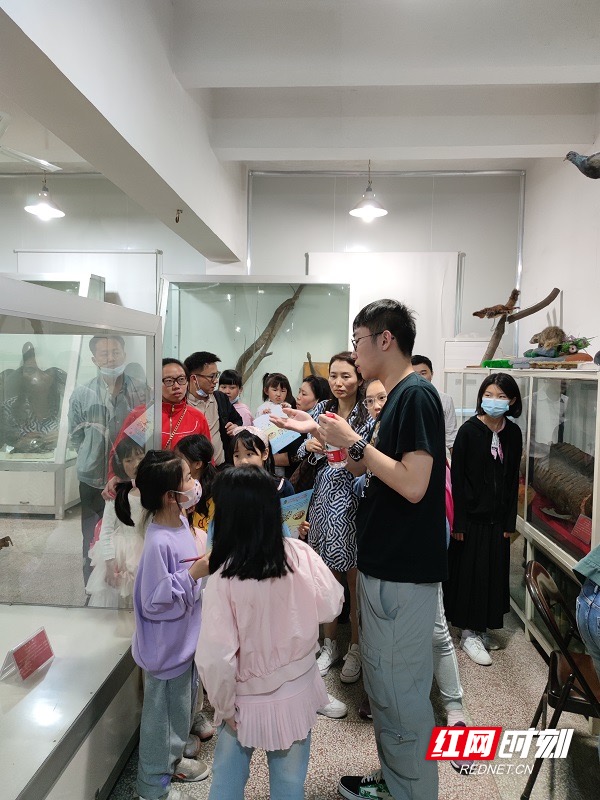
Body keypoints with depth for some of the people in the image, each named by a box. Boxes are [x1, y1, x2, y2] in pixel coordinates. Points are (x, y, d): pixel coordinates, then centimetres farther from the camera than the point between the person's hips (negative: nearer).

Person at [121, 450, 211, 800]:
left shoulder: (181, 521, -5)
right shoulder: (158, 542, -33)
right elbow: (154, 601, -27)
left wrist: (205, 564, -2)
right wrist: (194, 573, -30)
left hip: (186, 637, 8)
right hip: (167, 645, -8)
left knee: (184, 704, 28)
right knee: (163, 712, 15)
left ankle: (173, 759, 52)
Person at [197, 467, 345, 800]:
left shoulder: (223, 579, -26)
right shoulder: (301, 554, -17)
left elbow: (216, 657, -25)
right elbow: (331, 607, -4)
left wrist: (224, 705, -7)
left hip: (248, 702, -2)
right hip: (297, 693, 3)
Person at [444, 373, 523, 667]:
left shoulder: (513, 433, 2)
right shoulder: (469, 430, -11)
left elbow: (513, 479, 6)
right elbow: (457, 477, -12)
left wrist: (509, 521, 4)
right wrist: (458, 521, -13)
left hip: (497, 516, 5)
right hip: (471, 515, -5)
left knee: (495, 572, 12)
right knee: (470, 572, 3)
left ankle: (482, 627, 29)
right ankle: (469, 633, 17)